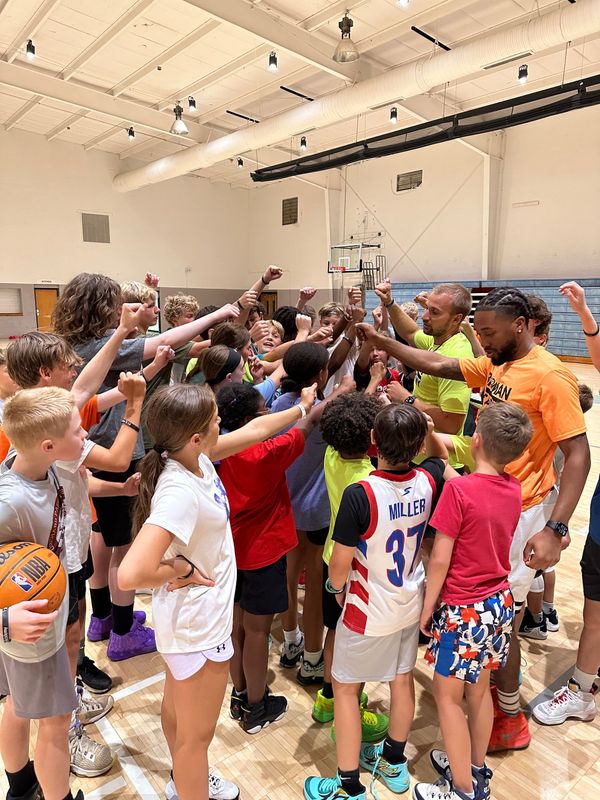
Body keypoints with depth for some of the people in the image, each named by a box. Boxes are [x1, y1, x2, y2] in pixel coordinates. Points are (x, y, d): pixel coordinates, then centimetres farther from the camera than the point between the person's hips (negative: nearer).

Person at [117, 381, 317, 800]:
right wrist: (182, 569, -25)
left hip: (196, 613, 9)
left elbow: (255, 429, 4)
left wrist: (302, 408, 13)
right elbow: (131, 575, -43)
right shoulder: (179, 492, -36)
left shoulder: (194, 458, -10)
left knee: (177, 705, 31)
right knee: (197, 734, 15)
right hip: (198, 624, -9)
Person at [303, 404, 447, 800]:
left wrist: (337, 588, -1)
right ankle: (394, 762, 47)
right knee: (402, 680, 24)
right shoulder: (426, 482, -14)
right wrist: (427, 430, -3)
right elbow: (442, 458, 13)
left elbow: (339, 564, -22)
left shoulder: (359, 495, -31)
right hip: (410, 605, 6)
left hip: (368, 612, -6)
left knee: (345, 688, 15)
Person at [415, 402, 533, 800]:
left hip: (462, 609, -7)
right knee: (480, 688, 23)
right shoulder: (514, 489, -5)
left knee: (448, 695, 12)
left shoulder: (458, 490, -25)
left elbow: (440, 559, -20)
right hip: (500, 602, 7)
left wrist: (427, 606, -6)